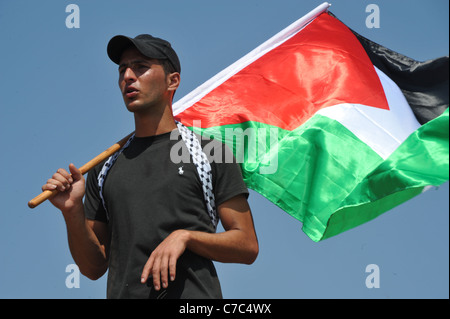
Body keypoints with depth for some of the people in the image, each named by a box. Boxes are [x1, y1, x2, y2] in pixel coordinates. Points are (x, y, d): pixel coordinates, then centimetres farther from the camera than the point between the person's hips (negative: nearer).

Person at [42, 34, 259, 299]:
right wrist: (72, 211, 1)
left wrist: (185, 236, -10)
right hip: (123, 295, 4)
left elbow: (248, 247, 3)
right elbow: (94, 268, 14)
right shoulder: (105, 168, 17)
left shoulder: (210, 152, 7)